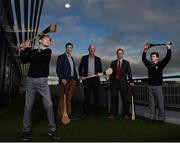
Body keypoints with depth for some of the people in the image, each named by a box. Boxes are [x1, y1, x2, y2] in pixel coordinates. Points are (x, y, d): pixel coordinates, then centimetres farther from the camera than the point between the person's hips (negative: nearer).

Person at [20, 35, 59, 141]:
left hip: (42, 81, -2)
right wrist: (22, 49, 0)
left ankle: (52, 129, 5)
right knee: (28, 106, 5)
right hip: (30, 80, 3)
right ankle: (26, 129, 18)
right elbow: (24, 61, 7)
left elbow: (35, 57, -11)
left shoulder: (48, 51, 2)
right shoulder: (33, 51, 14)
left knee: (49, 104, -8)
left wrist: (27, 47, 1)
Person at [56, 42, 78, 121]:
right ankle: (60, 116, 3)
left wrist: (76, 79, 10)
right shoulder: (61, 57, -1)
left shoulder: (72, 58, 20)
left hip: (72, 80, 6)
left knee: (69, 98, 9)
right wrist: (62, 79, -18)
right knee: (62, 98, -3)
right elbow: (58, 69, -8)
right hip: (65, 80, -6)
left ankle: (68, 114, 15)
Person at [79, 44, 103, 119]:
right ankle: (85, 113, 11)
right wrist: (81, 76, -5)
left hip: (96, 79, 1)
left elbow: (100, 69, 12)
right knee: (86, 97, 2)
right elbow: (80, 68, 9)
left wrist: (99, 73, -9)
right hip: (86, 79, -1)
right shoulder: (84, 58, 9)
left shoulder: (98, 59, 11)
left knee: (96, 97, 3)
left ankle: (97, 113, 12)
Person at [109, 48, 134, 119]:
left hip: (123, 82, -1)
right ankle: (113, 113, 13)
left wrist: (131, 81, -12)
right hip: (115, 82, 1)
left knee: (125, 99, 3)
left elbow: (129, 73, 0)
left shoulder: (126, 62, 7)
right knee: (114, 98, 3)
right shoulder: (113, 62, 11)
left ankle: (125, 114, 14)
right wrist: (111, 82, 4)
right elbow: (111, 73, 9)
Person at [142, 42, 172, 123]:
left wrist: (168, 48, -11)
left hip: (158, 86, -4)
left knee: (160, 104, -1)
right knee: (151, 104, 7)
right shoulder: (149, 65, 11)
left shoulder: (160, 64, 1)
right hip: (150, 87, 4)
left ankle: (161, 119, 7)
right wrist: (145, 50, 10)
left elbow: (167, 58, -8)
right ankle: (152, 118, 13)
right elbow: (143, 59, 15)